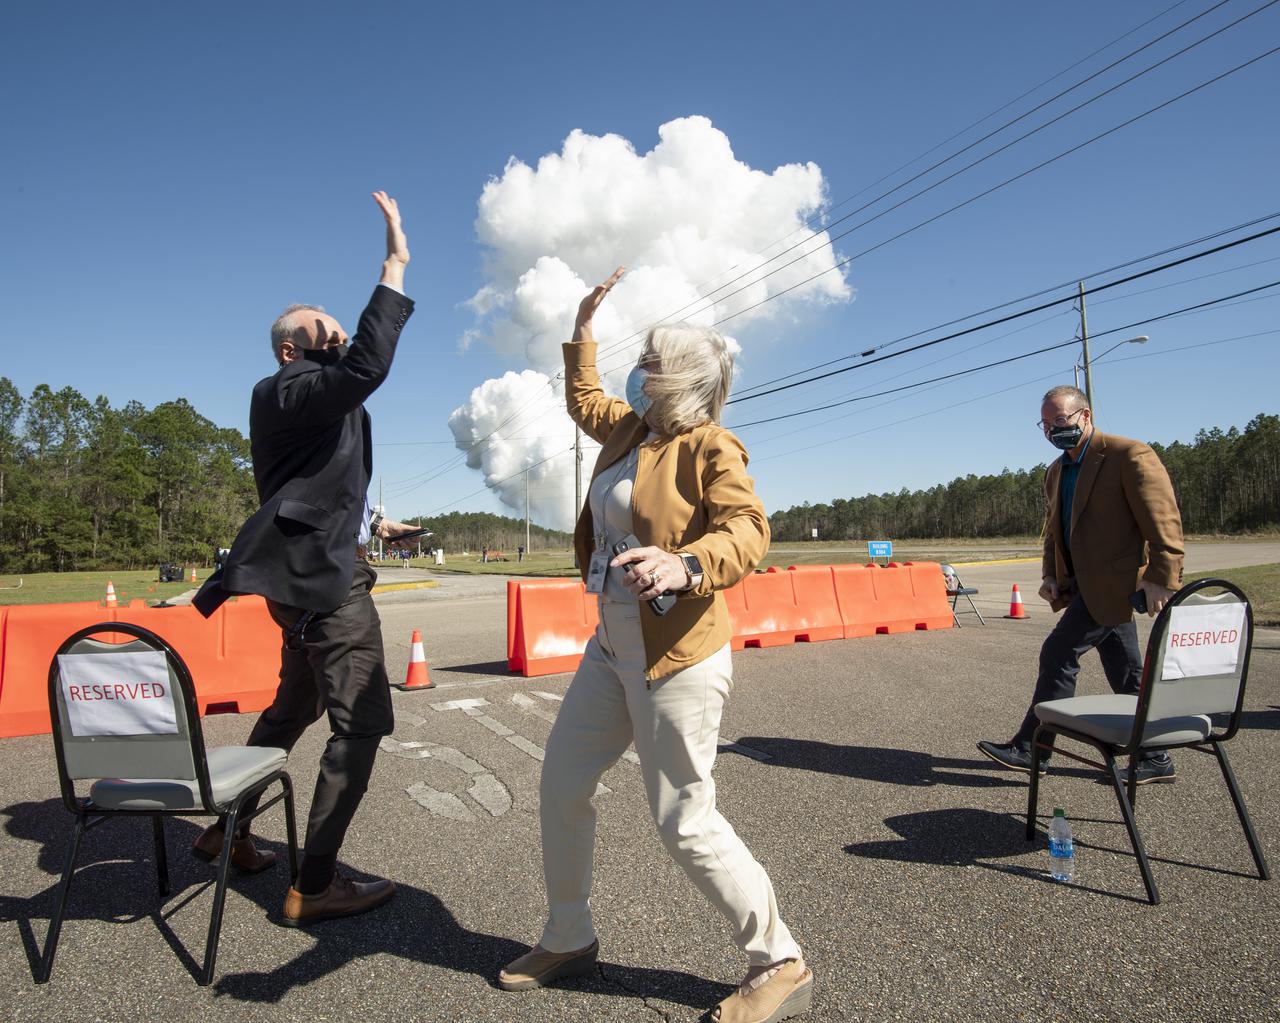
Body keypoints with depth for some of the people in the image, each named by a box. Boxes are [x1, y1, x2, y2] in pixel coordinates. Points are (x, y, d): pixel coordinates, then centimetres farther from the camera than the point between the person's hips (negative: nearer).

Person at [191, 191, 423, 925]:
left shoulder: (315, 400, 20)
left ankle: (229, 831, 38)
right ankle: (316, 886, -3)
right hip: (326, 575, -11)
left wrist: (373, 522, 30)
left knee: (294, 708, 23)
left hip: (313, 573, 11)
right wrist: (396, 266, -28)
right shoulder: (292, 394, -11)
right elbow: (367, 367, -32)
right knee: (362, 722, -10)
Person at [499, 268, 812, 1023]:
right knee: (561, 786, 13)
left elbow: (749, 530, -26)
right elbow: (583, 400, 32)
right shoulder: (630, 427, 11)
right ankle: (569, 939, 35)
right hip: (613, 647, 9)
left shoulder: (710, 446, -13)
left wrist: (687, 564, -44)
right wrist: (583, 327, 33)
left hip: (676, 658, -9)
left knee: (686, 822, -3)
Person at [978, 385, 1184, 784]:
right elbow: (1053, 529, 21)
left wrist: (1160, 578, -21)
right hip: (1086, 584, 8)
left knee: (1058, 654, -10)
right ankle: (1155, 759, 23)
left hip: (1113, 582, -8)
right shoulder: (1057, 471, 14)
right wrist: (1050, 575, 8)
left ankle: (1030, 748, -2)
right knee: (1126, 673, 13)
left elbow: (1164, 521, -16)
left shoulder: (1130, 455, -11)